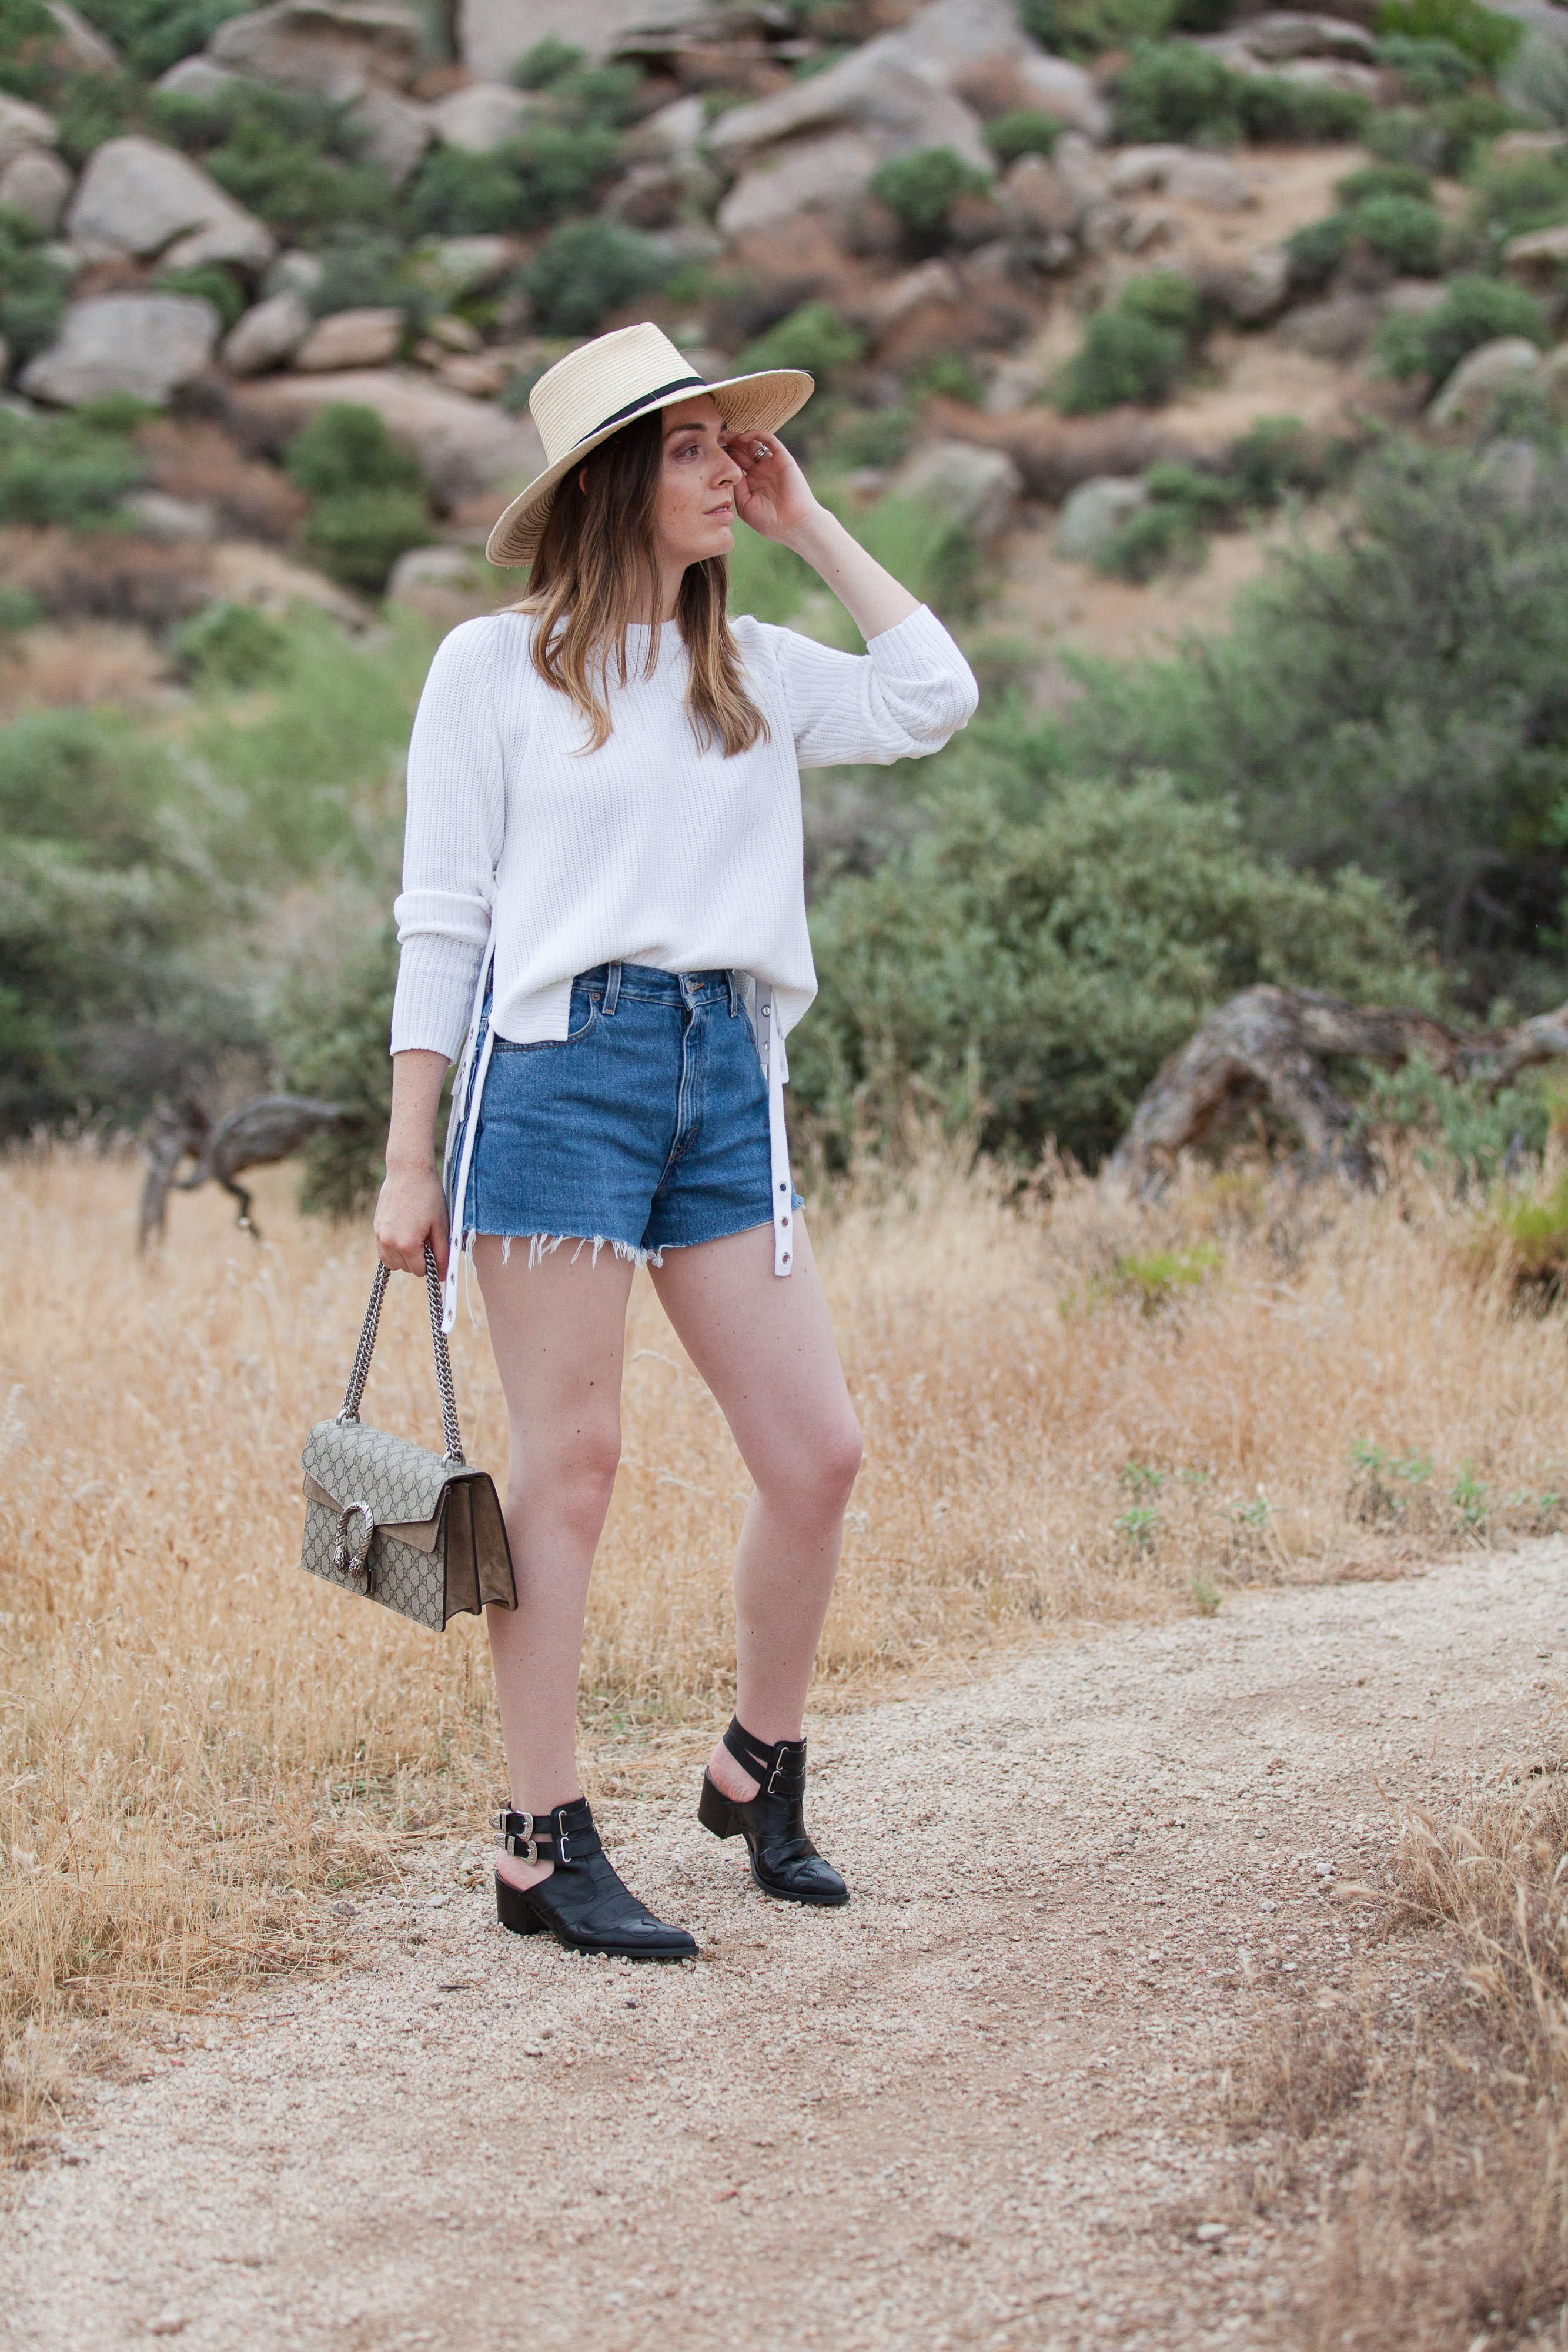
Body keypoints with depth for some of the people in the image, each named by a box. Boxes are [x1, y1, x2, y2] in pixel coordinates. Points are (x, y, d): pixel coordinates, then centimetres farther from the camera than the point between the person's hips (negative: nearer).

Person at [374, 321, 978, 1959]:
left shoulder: (749, 668, 16)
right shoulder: (495, 666, 2)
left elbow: (933, 700, 7)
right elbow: (441, 921, 1)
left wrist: (810, 527, 10)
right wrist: (410, 1162, -3)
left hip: (726, 1081, 5)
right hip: (559, 1065, -5)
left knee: (817, 1453, 2)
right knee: (569, 1461, -4)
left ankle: (759, 1775, 23)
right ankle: (544, 1850, 3)